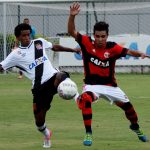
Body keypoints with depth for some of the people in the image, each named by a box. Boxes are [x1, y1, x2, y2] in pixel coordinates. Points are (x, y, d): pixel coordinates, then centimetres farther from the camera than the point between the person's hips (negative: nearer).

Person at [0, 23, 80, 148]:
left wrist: (73, 50, 32)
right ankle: (46, 134, 34)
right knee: (39, 118, 5)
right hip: (39, 87, 0)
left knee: (61, 76, -40)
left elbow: (55, 47, 29)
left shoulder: (39, 42, 13)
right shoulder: (16, 54, 4)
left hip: (53, 77, 0)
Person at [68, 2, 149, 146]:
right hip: (92, 85, -2)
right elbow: (71, 31, -22)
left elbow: (128, 51, -24)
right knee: (85, 99, -34)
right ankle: (88, 134, -26)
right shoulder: (87, 42, -15)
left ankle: (135, 127, 46)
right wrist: (72, 16, -39)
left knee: (127, 105, 12)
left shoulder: (112, 47, -15)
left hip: (110, 85, 2)